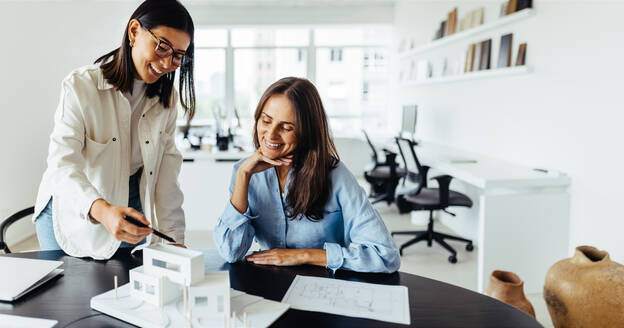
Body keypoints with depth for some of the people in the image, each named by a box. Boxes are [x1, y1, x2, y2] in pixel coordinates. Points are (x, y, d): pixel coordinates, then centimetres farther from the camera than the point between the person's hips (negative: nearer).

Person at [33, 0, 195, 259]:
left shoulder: (167, 97, -3)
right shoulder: (80, 86, -19)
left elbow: (167, 163, -8)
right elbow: (62, 163, -29)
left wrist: (173, 237, -14)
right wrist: (102, 209, -48)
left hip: (132, 205, 4)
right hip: (74, 214, -3)